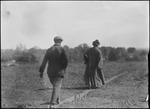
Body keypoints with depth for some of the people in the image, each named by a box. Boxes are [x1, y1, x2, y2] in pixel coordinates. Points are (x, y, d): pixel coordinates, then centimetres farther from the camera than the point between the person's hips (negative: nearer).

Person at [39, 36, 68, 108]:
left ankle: (57, 100, 33)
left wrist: (41, 71, 4)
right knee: (57, 87, -6)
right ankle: (52, 103, -18)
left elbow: (44, 61, 3)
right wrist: (64, 68, 9)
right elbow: (65, 61, -10)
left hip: (50, 72, 4)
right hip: (59, 72, -4)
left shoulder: (49, 50, 6)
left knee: (55, 85, 23)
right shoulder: (62, 49, -6)